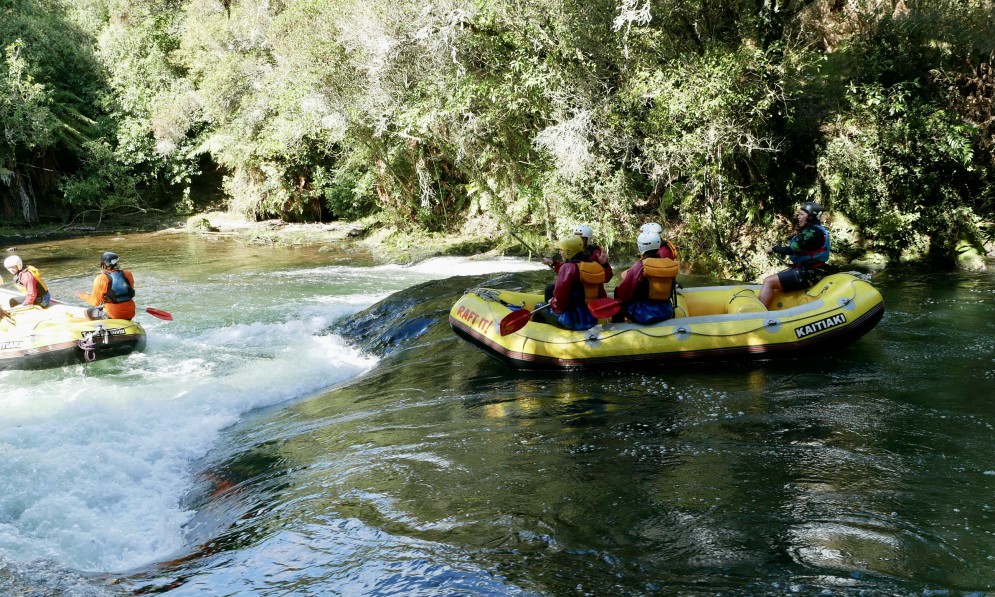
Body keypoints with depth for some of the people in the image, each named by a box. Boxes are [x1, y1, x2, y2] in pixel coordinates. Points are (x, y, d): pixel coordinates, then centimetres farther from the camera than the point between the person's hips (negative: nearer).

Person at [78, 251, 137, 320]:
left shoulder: (101, 279, -9)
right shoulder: (128, 274, 4)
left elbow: (95, 302, -4)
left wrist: (83, 295, 14)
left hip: (113, 315, -5)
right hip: (130, 314, 5)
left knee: (88, 313, 18)